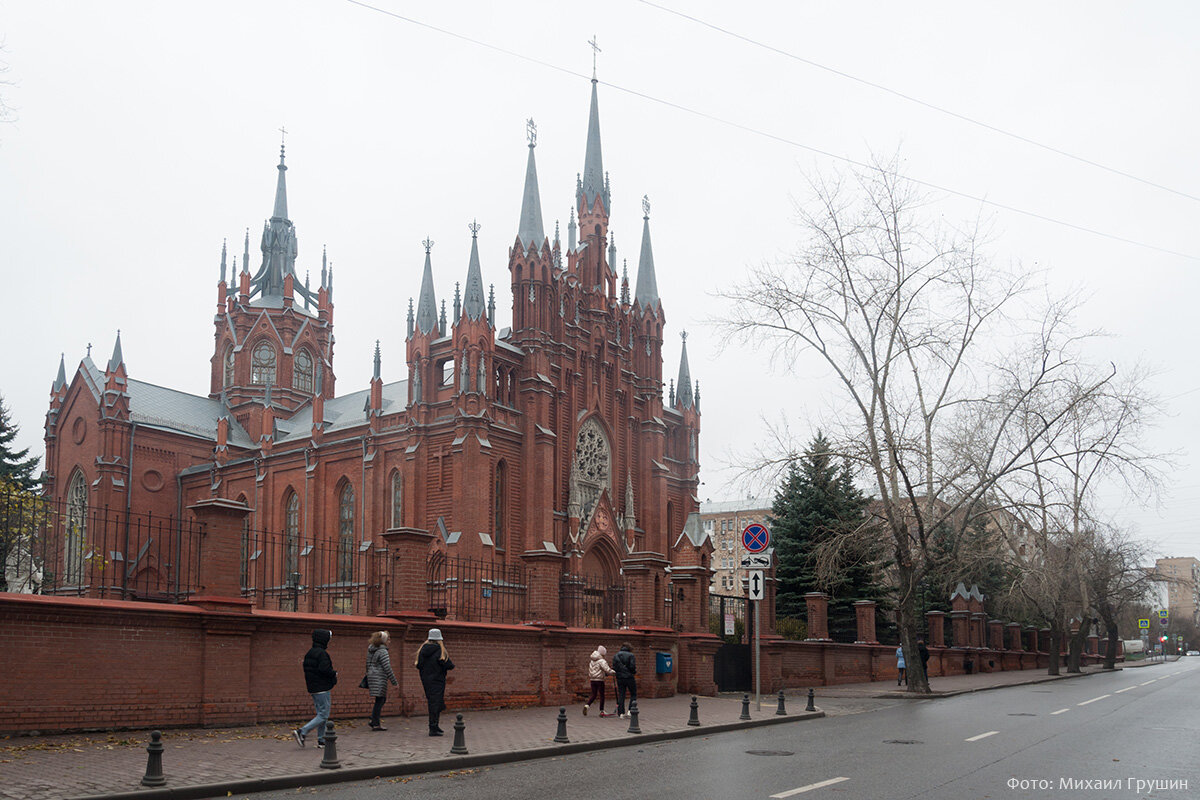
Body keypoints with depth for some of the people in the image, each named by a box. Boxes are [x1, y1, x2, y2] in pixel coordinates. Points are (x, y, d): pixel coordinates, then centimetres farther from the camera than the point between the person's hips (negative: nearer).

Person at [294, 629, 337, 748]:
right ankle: (301, 732, -13)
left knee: (321, 714, 15)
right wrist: (334, 673, -8)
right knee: (323, 716, -6)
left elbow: (306, 669, 16)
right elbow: (324, 669, -27)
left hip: (313, 688, 10)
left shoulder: (309, 653, 13)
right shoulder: (322, 653, -16)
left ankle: (321, 741, 16)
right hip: (322, 688, -10)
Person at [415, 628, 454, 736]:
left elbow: (418, 666, 10)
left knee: (432, 703, 16)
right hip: (437, 681, -6)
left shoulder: (422, 650, 3)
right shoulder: (440, 651, -16)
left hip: (426, 681, 6)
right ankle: (433, 729, -3)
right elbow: (450, 666, -14)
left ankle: (434, 727, 23)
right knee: (436, 704, -2)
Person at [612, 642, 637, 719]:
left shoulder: (616, 656, 7)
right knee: (633, 694, 8)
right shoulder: (630, 655, -7)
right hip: (629, 677, -4)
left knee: (621, 695, 8)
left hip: (620, 678, 4)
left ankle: (621, 713, 7)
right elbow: (632, 666, -13)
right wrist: (634, 672, 6)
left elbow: (614, 667, 3)